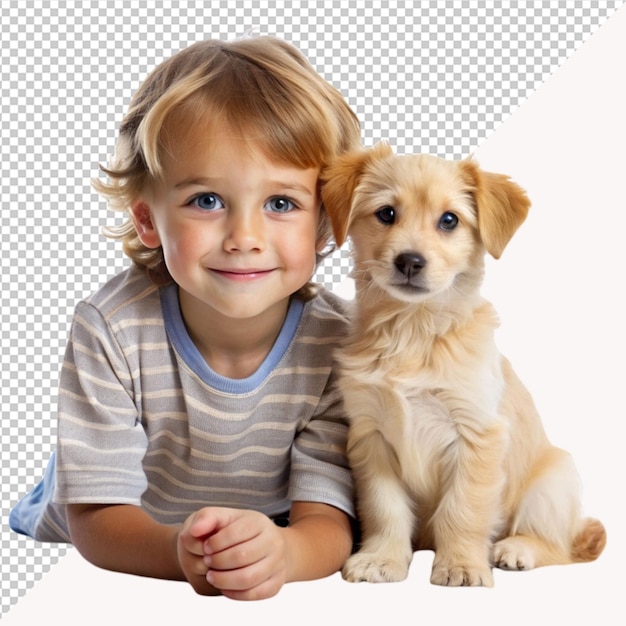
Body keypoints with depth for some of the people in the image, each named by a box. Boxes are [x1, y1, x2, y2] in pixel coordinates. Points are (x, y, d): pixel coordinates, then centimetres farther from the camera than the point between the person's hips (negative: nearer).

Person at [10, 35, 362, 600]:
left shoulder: (337, 342, -17)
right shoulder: (112, 329, -21)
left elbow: (329, 520, -21)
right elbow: (97, 517, -20)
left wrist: (282, 552, -46)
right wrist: (180, 550, -44)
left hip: (269, 592, 0)